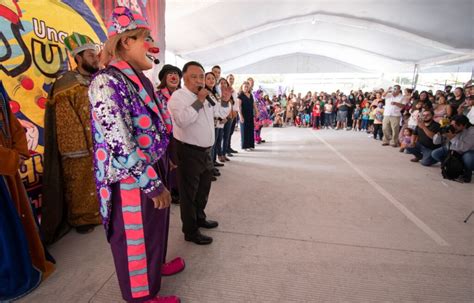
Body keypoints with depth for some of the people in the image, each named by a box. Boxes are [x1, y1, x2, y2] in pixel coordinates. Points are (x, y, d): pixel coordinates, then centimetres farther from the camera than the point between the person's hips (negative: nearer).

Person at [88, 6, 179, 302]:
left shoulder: (139, 79, 7)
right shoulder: (107, 82, -21)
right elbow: (120, 146, -26)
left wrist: (164, 162, 18)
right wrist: (153, 185, -21)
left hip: (153, 170, 8)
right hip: (131, 181, -8)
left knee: (153, 227, 26)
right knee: (136, 236, 12)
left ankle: (155, 265, 52)